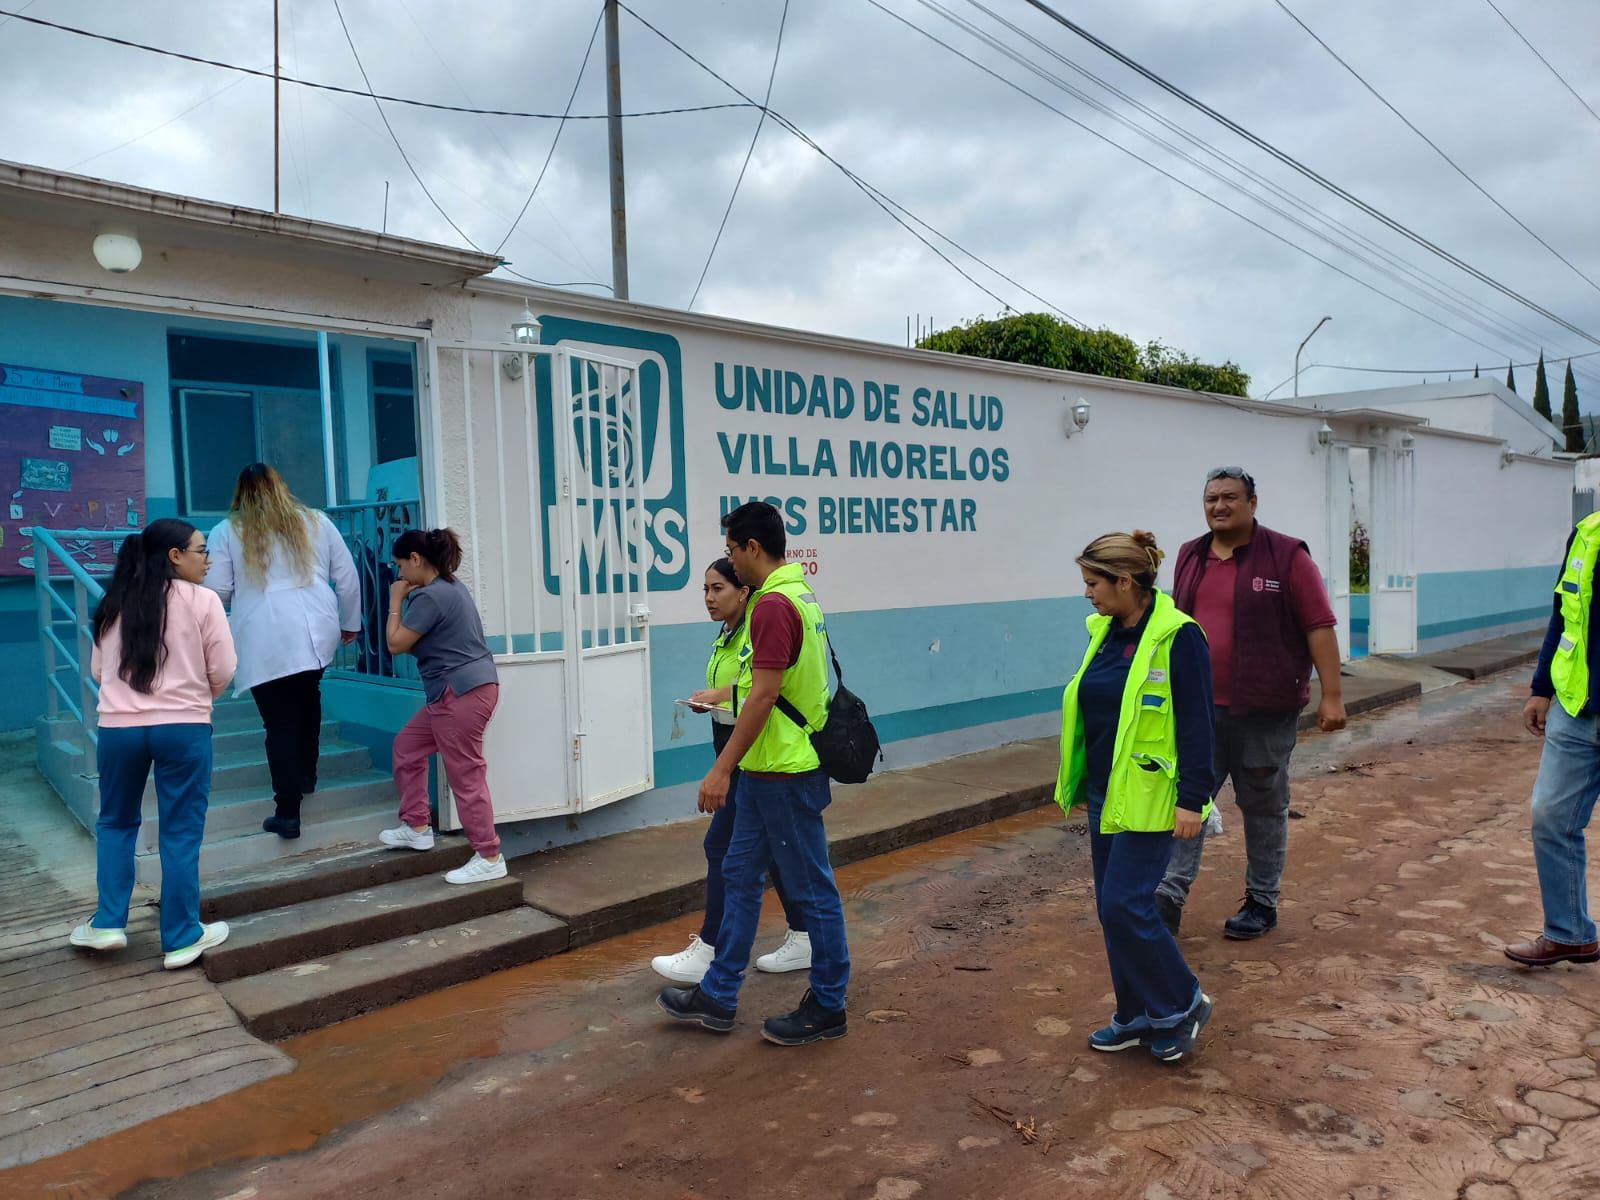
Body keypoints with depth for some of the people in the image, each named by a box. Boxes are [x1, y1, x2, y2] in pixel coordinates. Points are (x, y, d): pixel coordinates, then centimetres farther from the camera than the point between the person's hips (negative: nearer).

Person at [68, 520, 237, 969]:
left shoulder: (113, 604, 8)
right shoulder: (202, 601, -5)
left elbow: (98, 670, 13)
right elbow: (223, 671, -4)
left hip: (117, 727, 4)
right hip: (184, 728, -4)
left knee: (116, 822, 23)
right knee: (181, 833, 5)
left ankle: (108, 924, 21)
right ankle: (181, 938, 12)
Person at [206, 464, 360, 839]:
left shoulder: (227, 531, 7)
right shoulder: (316, 522, 13)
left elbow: (216, 591, 2)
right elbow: (347, 578, 12)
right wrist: (350, 623, 23)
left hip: (265, 641, -3)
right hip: (315, 632, 3)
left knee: (281, 721, -1)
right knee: (307, 699, 27)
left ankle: (287, 812, 1)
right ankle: (307, 775, 33)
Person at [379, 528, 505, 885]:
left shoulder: (431, 596, -16)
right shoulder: (449, 586, 17)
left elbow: (396, 644, -9)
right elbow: (419, 643, 24)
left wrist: (396, 602, 1)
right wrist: (407, 600, 14)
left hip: (462, 693, -11)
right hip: (460, 690, 11)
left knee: (465, 775, -5)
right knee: (407, 745, 21)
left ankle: (490, 858, 1)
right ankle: (417, 827, 30)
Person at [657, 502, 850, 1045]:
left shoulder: (774, 605, -20)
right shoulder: (799, 593, 12)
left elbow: (762, 696, -24)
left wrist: (722, 768, -21)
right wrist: (724, 693, 26)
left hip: (785, 774, -11)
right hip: (767, 771, 11)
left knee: (812, 889, 4)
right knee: (740, 876, 16)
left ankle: (828, 1008, 19)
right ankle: (718, 997, 27)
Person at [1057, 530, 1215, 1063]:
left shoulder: (1178, 636, -15)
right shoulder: (1105, 632, 8)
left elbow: (1196, 724, -15)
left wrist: (1192, 799, -17)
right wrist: (1078, 782, 20)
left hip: (1149, 797, -8)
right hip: (1105, 793, 8)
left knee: (1125, 904, -7)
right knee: (1113, 908, 12)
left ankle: (1182, 1005, 16)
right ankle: (1137, 1017, 27)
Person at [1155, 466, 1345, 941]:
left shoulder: (1287, 556, -6)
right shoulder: (1190, 557, 9)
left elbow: (1319, 628, -8)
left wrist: (1332, 695, -13)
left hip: (1264, 710, -4)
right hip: (1198, 707, 4)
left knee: (1263, 807, 9)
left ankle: (1262, 902, 22)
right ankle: (1169, 897, 3)